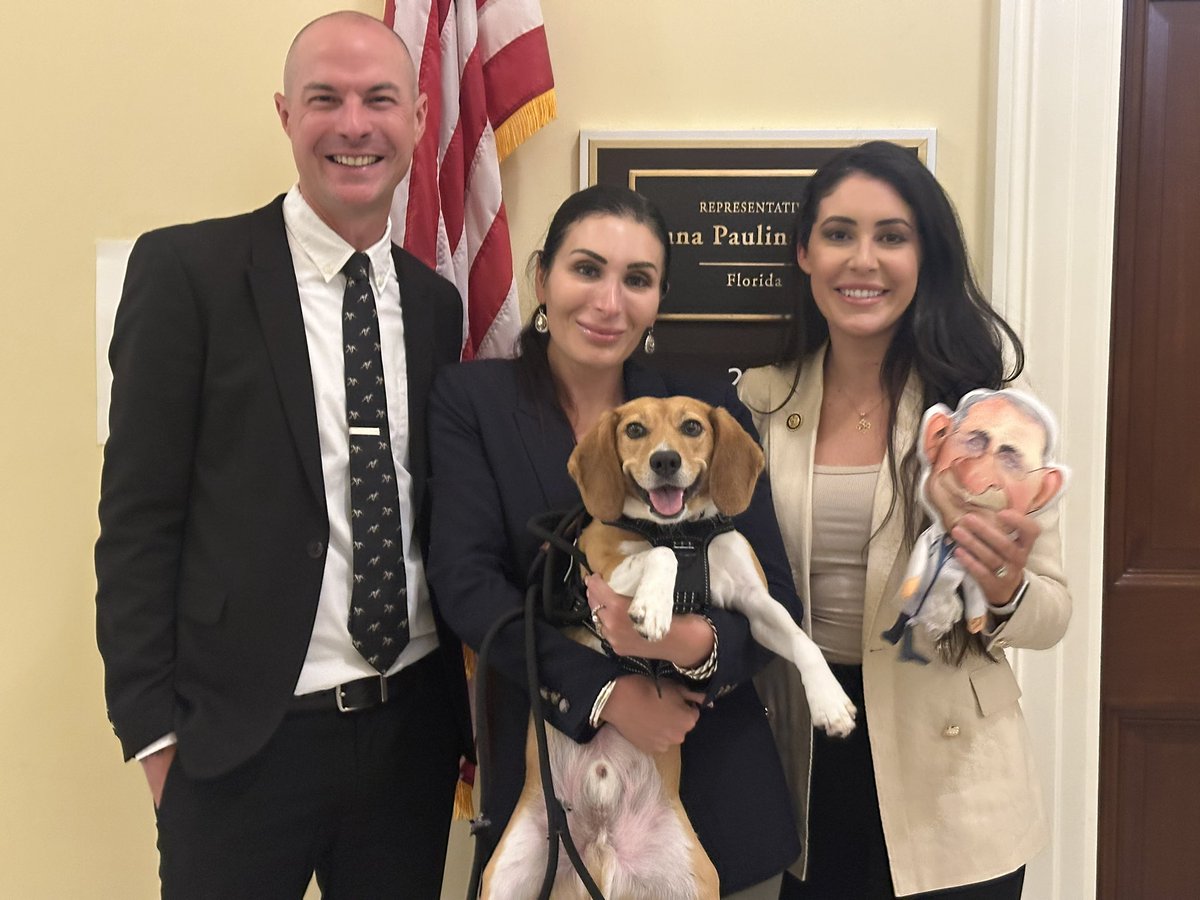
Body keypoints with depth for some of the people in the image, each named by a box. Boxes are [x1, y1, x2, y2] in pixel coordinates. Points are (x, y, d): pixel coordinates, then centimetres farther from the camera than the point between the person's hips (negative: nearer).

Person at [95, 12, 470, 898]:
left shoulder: (436, 302, 7)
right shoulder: (186, 268, -7)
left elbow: (434, 512, 11)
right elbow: (137, 515, -8)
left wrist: (466, 697, 8)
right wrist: (155, 725, -9)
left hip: (414, 725, 4)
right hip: (243, 734, -4)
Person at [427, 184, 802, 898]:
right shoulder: (471, 399, -1)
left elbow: (777, 600, -3)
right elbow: (466, 580, -10)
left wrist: (697, 644, -24)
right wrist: (606, 693, -20)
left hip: (713, 783, 2)